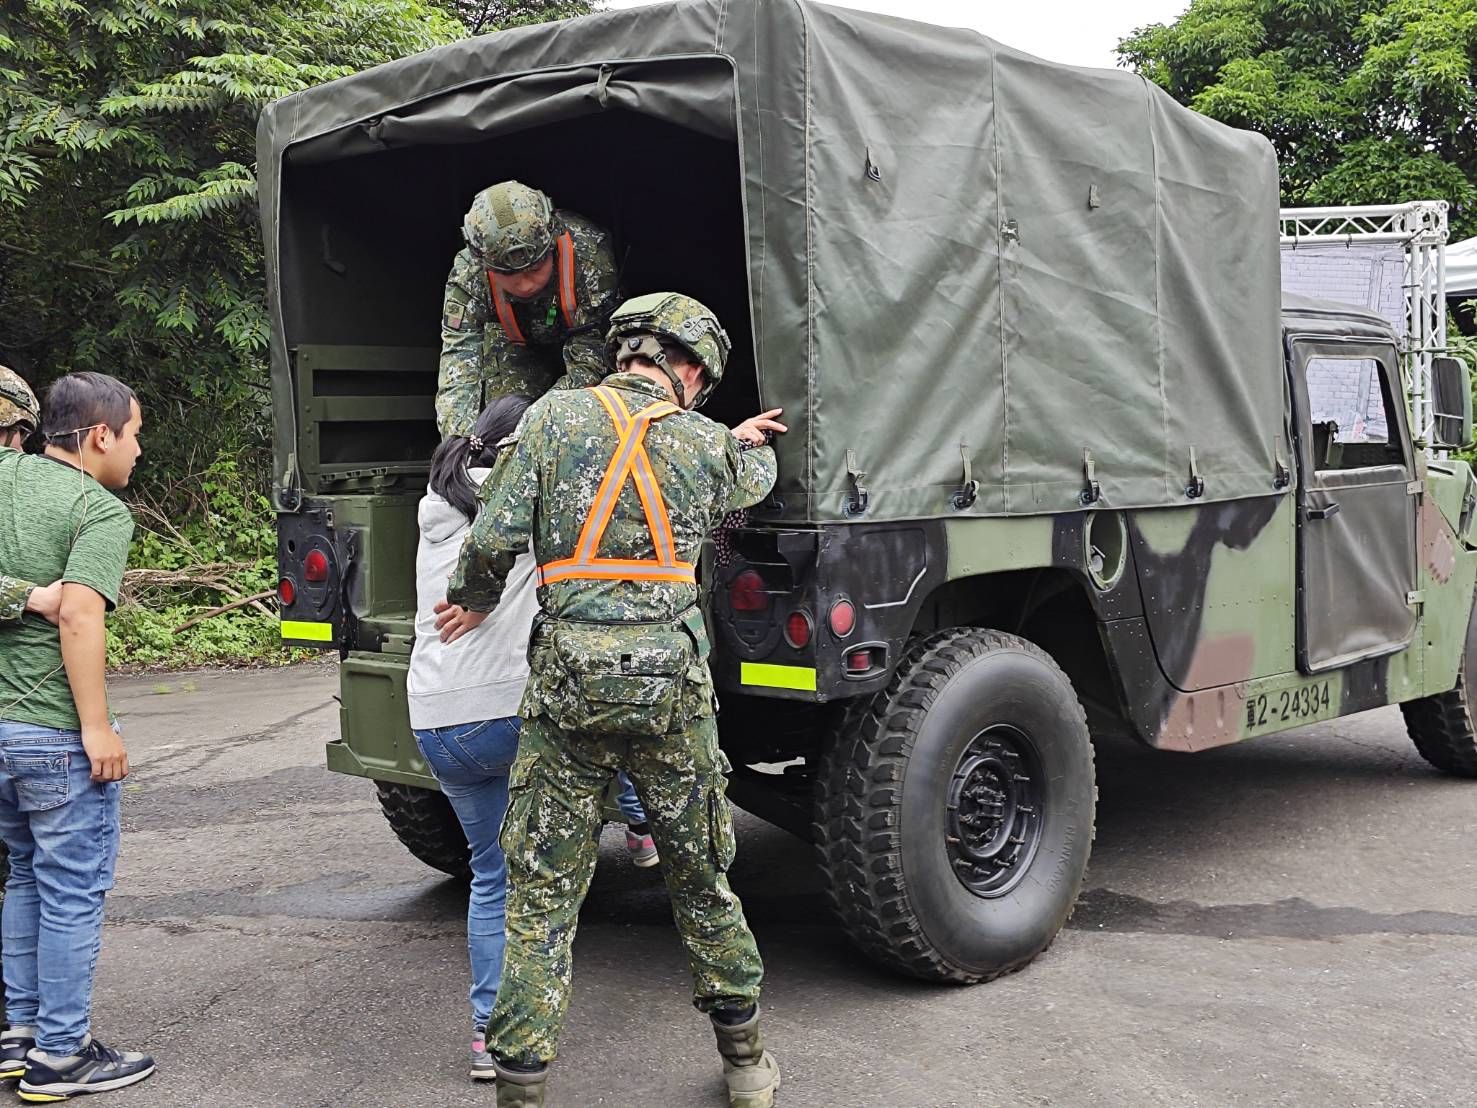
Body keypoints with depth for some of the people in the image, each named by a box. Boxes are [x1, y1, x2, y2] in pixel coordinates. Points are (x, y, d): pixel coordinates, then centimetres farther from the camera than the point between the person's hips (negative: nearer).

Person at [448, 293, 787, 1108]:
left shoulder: (554, 418, 1)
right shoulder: (708, 447, 6)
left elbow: (495, 541, -5)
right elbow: (759, 477, 30)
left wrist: (468, 602, 16)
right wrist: (746, 441, 53)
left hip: (570, 680, -1)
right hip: (670, 681, 2)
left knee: (543, 893, 7)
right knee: (701, 875, 18)